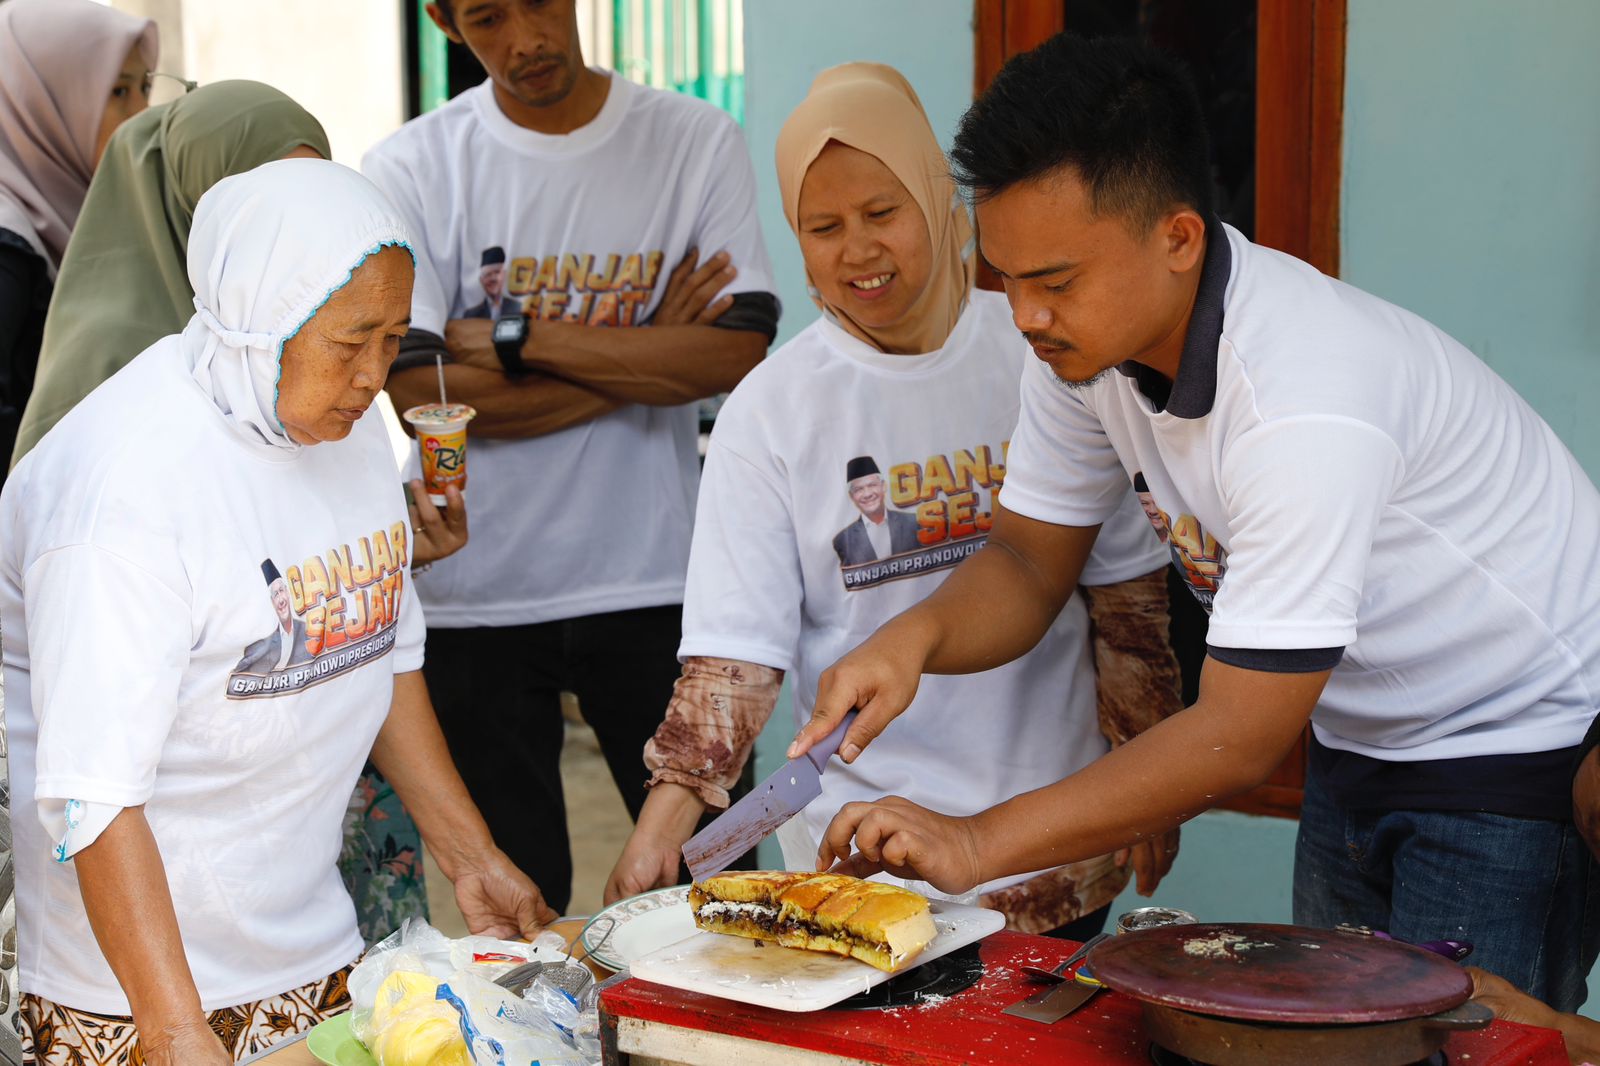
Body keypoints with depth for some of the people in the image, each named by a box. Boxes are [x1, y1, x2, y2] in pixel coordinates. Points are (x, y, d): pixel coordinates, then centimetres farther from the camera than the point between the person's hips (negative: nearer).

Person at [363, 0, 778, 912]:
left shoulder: (698, 142, -1)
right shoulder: (412, 170, -3)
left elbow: (738, 350, -12)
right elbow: (421, 391, -13)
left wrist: (516, 335, -14)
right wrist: (646, 354, -12)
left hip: (653, 584, 0)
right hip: (476, 595, 0)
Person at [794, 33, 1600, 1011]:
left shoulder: (1308, 400, -36)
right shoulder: (1088, 334, -11)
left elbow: (1240, 741, -34)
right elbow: (1031, 561, -1)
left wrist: (979, 843, -36)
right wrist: (915, 637, -23)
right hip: (1364, 742, 8)